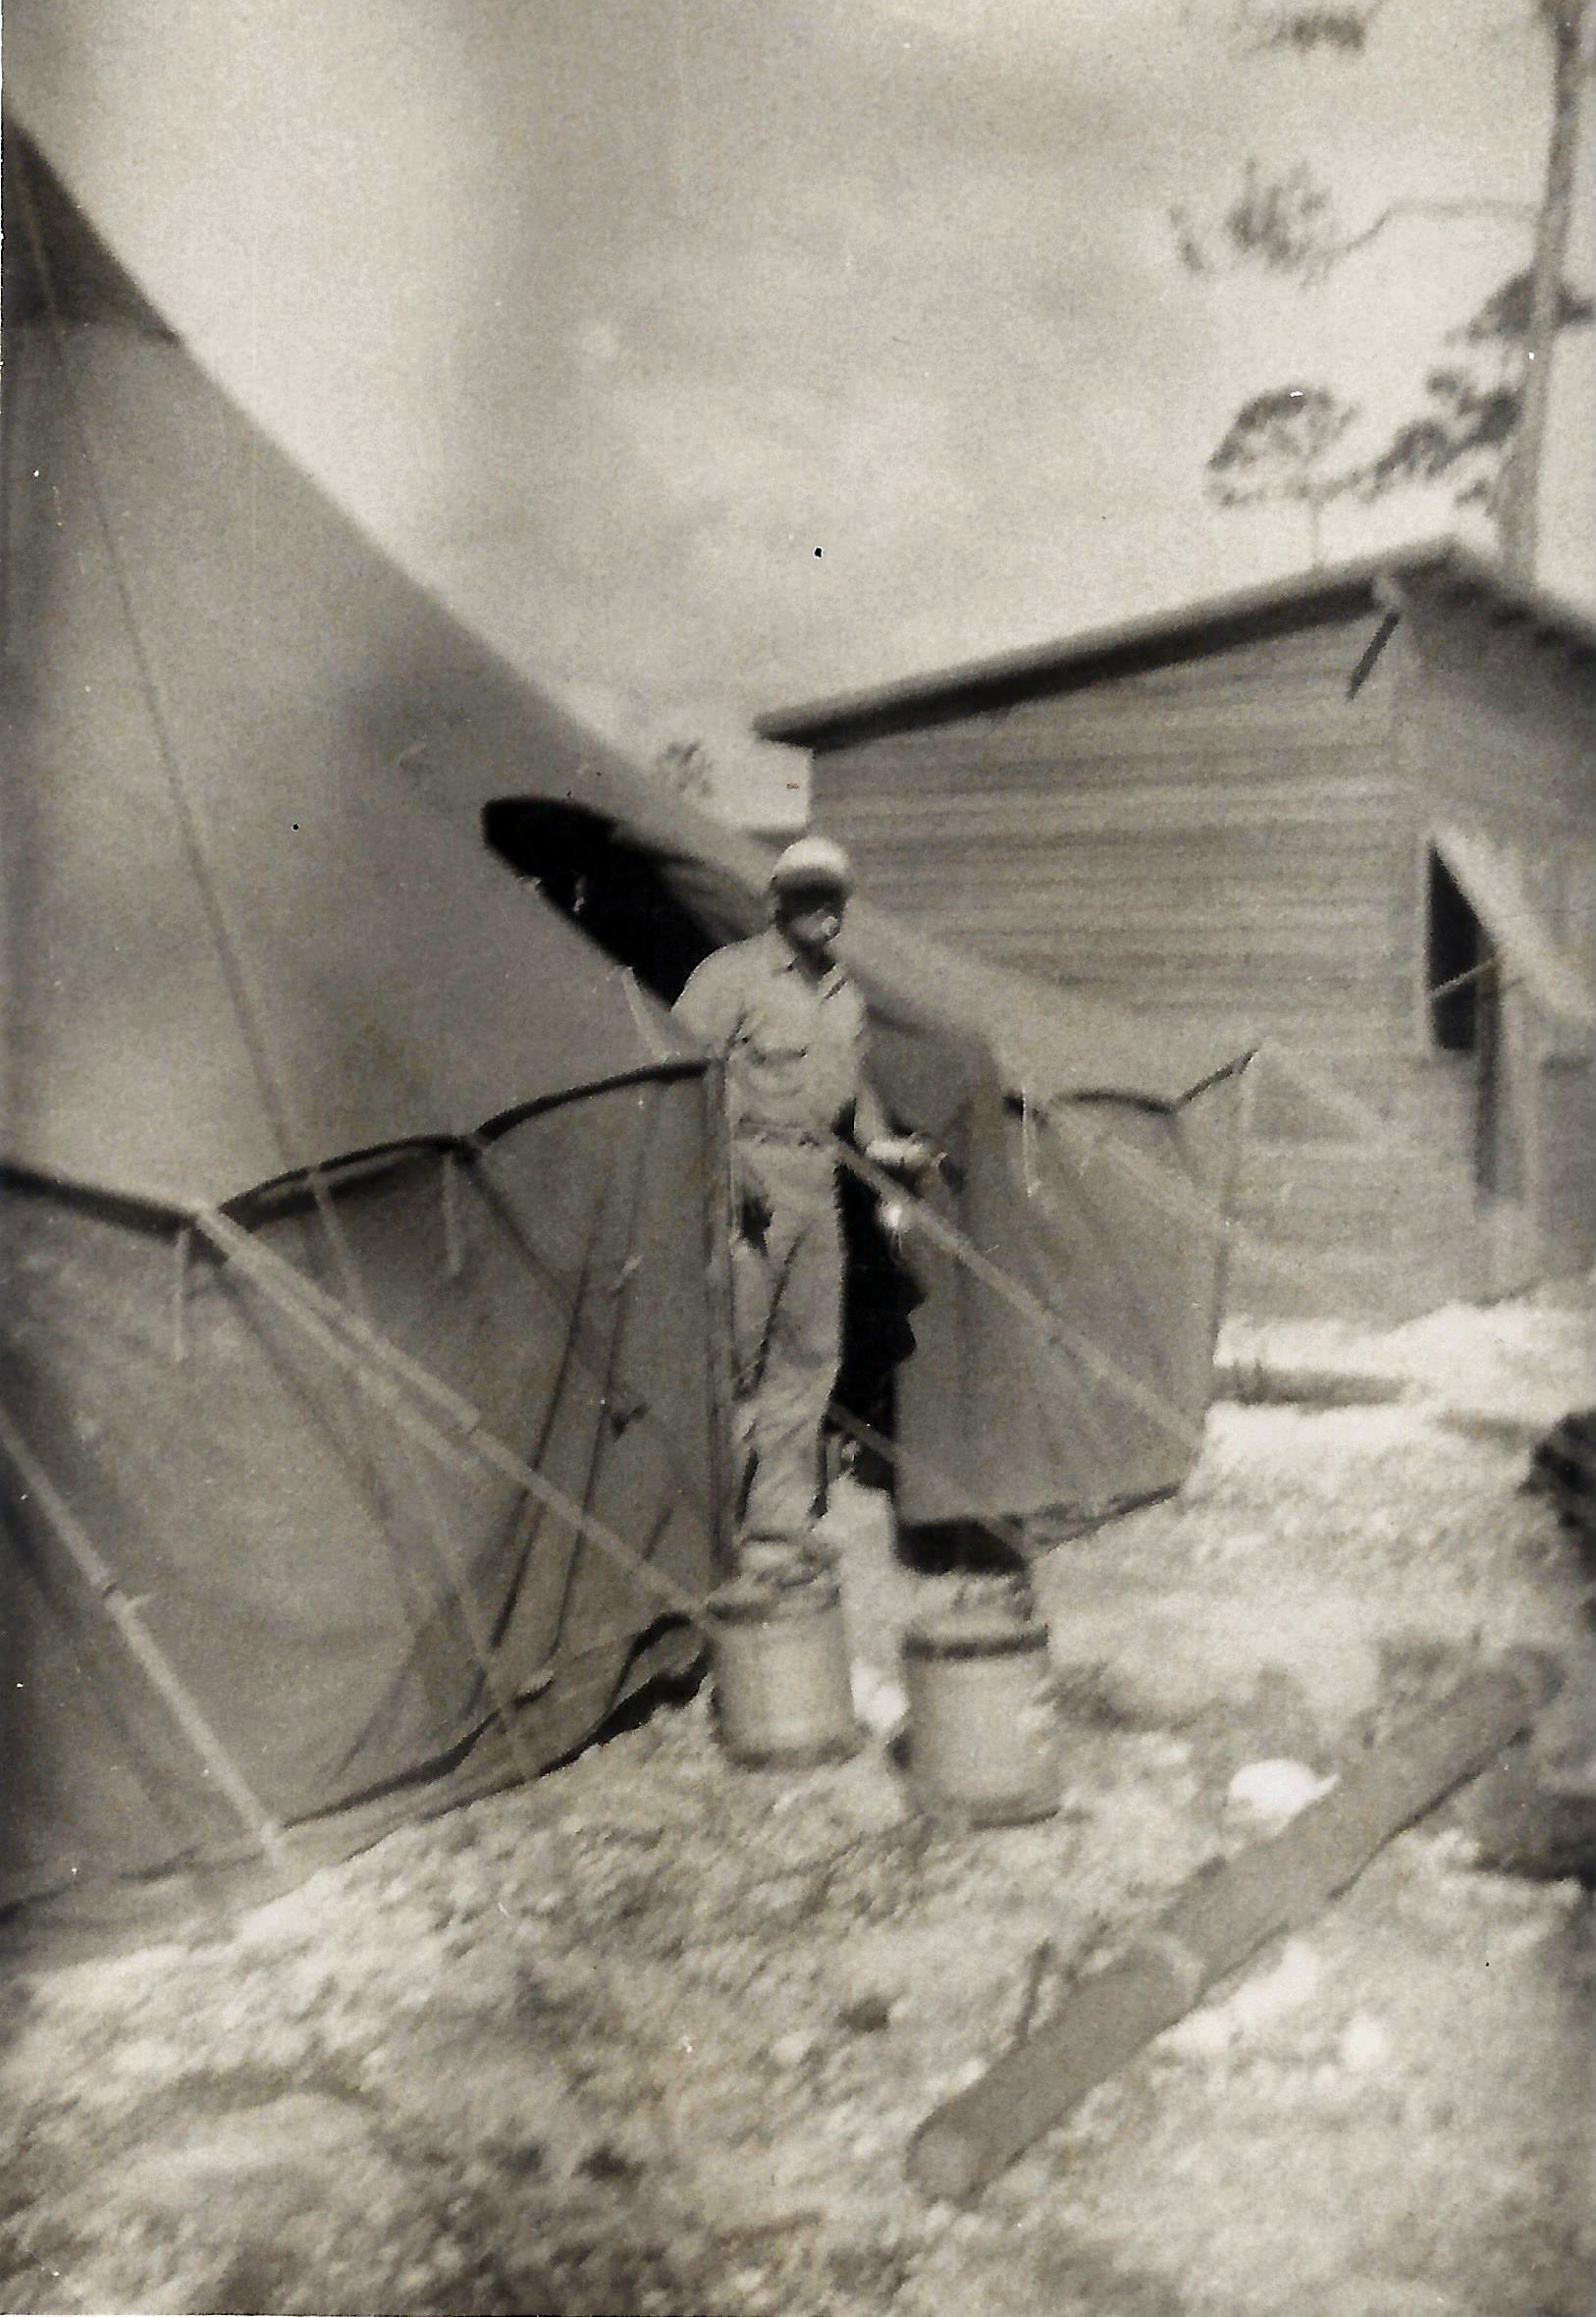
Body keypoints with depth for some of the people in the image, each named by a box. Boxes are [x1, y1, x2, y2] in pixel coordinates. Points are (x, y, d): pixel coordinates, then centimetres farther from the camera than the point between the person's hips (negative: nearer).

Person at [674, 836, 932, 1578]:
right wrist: (726, 1162, -19)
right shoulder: (732, 975, -4)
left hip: (818, 1183, 7)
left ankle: (782, 1524, 16)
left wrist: (881, 1141, 10)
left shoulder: (846, 993, 18)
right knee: (733, 1353, -7)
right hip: (749, 1180, -7)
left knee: (810, 1354, 7)